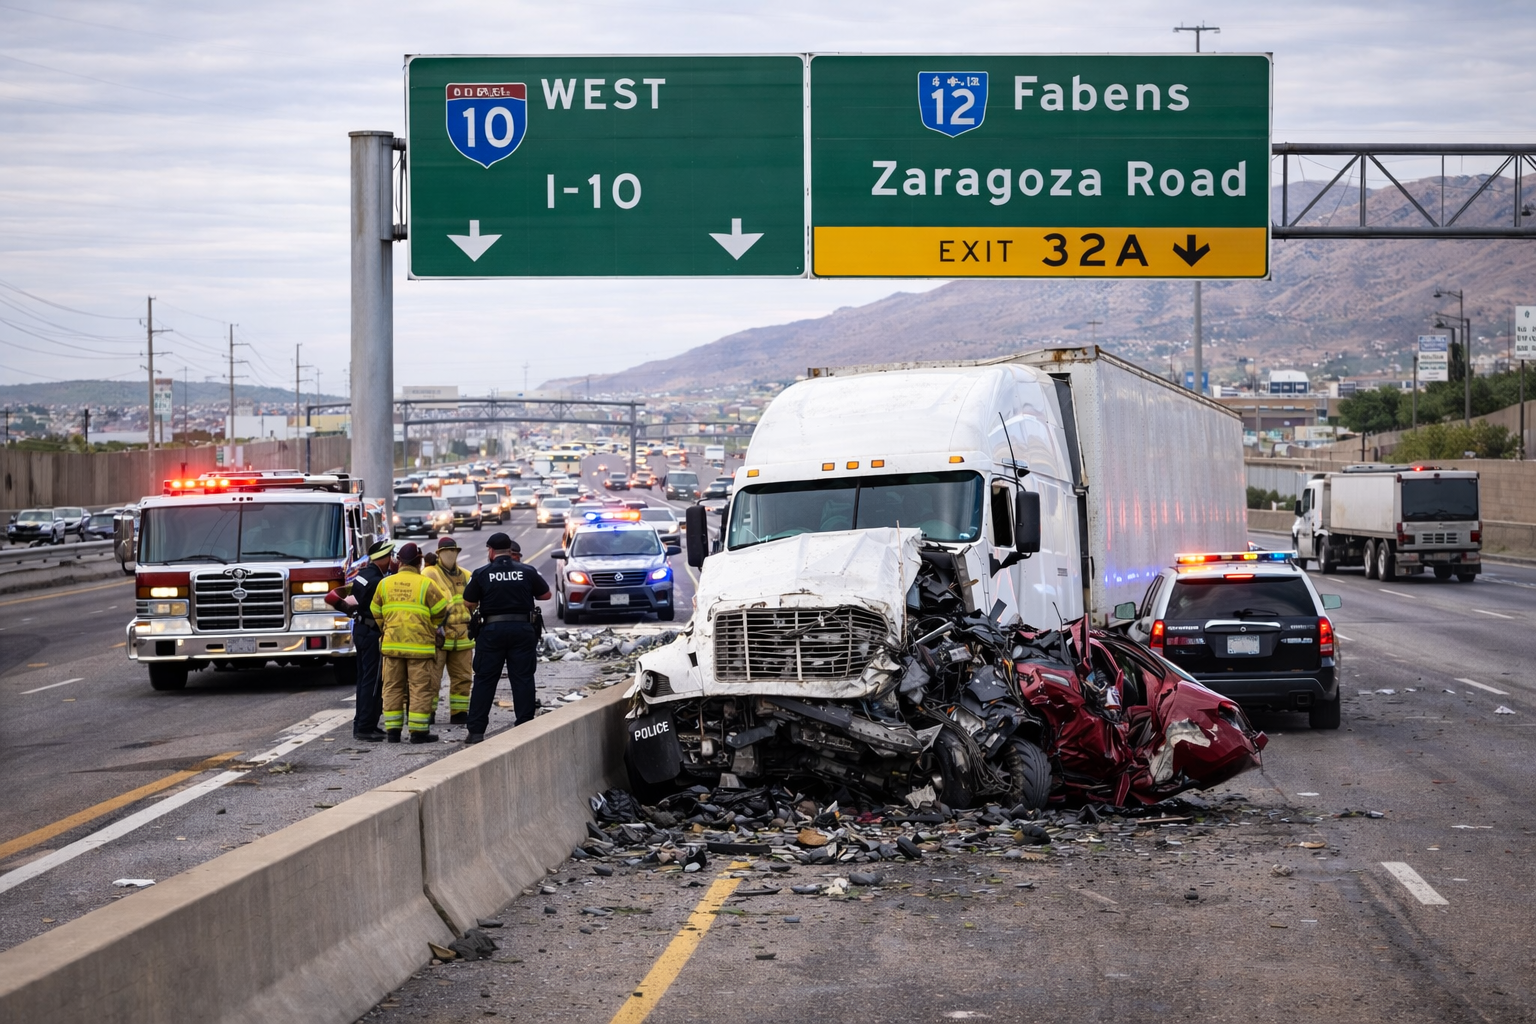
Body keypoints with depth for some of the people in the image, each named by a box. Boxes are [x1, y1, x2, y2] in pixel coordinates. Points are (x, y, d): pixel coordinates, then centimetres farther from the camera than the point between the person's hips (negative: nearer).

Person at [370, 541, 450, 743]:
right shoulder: (426, 584, -7)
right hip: (420, 644, -4)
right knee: (421, 687, 1)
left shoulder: (385, 584, 4)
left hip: (391, 644, 4)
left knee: (393, 687, 11)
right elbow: (441, 611, -1)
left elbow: (376, 613, 11)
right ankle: (418, 731, -1)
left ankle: (392, 729, 11)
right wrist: (430, 627, 18)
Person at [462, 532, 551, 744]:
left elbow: (468, 603, 2)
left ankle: (476, 730, 4)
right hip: (523, 629, 1)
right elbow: (546, 595, 10)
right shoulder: (528, 572, 1)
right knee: (523, 679, 5)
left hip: (492, 629, -1)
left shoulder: (482, 573, -3)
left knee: (484, 680, 5)